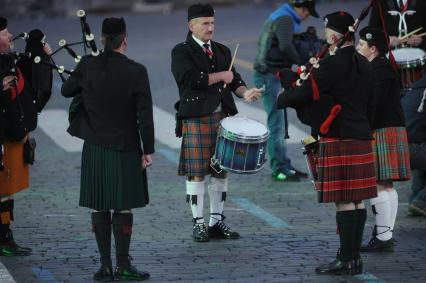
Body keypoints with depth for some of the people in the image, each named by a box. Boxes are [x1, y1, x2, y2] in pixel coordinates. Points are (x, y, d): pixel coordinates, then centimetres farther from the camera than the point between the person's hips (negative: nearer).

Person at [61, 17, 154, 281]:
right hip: (125, 150, -3)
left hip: (95, 148, 3)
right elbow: (145, 115, -10)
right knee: (123, 208, 3)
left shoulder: (88, 66, -6)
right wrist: (148, 150, -3)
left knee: (99, 208, 8)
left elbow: (67, 90, 10)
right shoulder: (136, 72, -12)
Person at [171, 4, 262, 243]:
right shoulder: (181, 52, -3)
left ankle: (217, 222, 15)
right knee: (197, 174, -3)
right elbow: (190, 78, -18)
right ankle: (198, 224, 4)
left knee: (222, 171, 7)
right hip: (196, 119, -6)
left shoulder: (223, 51, 16)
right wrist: (220, 76, -9)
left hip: (224, 117, 6)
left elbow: (233, 80, 10)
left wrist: (244, 92, -11)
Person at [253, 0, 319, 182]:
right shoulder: (285, 19, -15)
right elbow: (286, 46, -30)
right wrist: (302, 62, -19)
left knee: (277, 122, 15)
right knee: (276, 122, -6)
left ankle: (283, 165, 21)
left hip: (268, 76, 11)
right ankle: (280, 169, -2)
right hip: (269, 76, -11)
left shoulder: (279, 16, 17)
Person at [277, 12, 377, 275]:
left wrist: (281, 98, 4)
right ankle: (354, 256, 14)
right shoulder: (364, 65, 12)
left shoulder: (333, 64, -14)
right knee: (357, 200, 10)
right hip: (362, 140, 8)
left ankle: (346, 260, -5)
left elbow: (304, 94, -16)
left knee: (344, 201, -6)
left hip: (338, 142, -8)